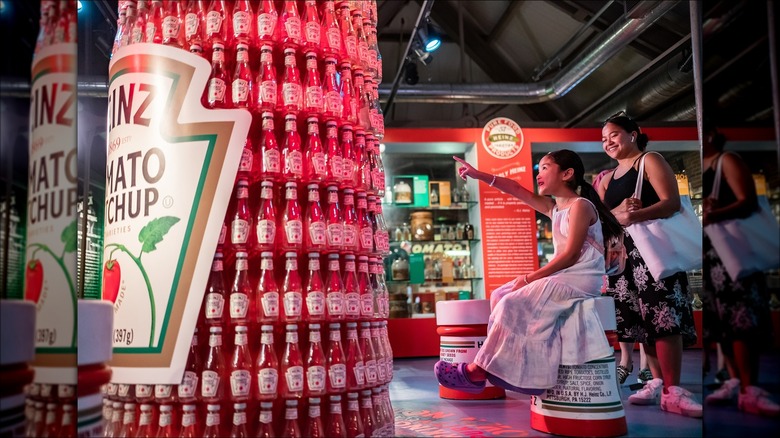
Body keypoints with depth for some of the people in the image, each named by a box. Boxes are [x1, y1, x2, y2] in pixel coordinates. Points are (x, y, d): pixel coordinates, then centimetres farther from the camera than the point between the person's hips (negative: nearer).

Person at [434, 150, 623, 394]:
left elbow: (571, 254, -18)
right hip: (563, 277, 9)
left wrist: (531, 277, -17)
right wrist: (478, 175, 3)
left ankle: (479, 370, -13)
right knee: (500, 296, 4)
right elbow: (516, 189, 11)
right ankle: (521, 368, -2)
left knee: (512, 304, -19)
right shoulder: (554, 209, 15)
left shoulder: (580, 205, -10)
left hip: (581, 280, -9)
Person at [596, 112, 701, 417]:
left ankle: (672, 391, -14)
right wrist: (618, 212, -12)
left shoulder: (650, 161, -1)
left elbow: (672, 202, -13)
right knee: (641, 318, 5)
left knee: (662, 315, -14)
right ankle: (657, 382, 12)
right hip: (623, 253, 7)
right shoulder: (607, 179, 19)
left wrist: (636, 215, -27)